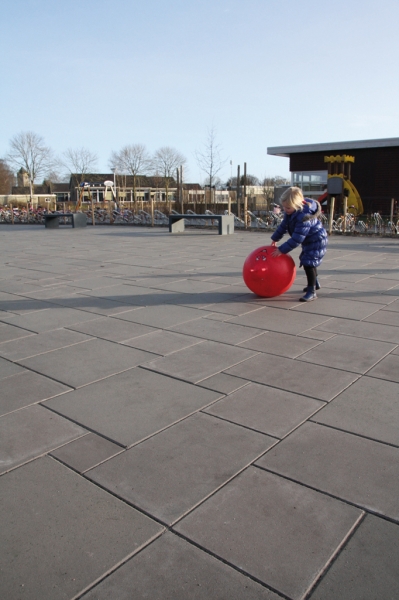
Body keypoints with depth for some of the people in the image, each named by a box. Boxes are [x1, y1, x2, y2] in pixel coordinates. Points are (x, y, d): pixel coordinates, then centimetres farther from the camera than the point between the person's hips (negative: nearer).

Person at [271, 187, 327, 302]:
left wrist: (281, 250, -33)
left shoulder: (304, 217, -37)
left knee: (308, 263, -18)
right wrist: (274, 239, 11)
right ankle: (315, 283, 45)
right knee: (307, 261, 24)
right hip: (308, 240, 10)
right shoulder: (291, 212, -10)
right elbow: (283, 225, 7)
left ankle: (312, 292, -14)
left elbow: (296, 239, -37)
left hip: (317, 240, -10)